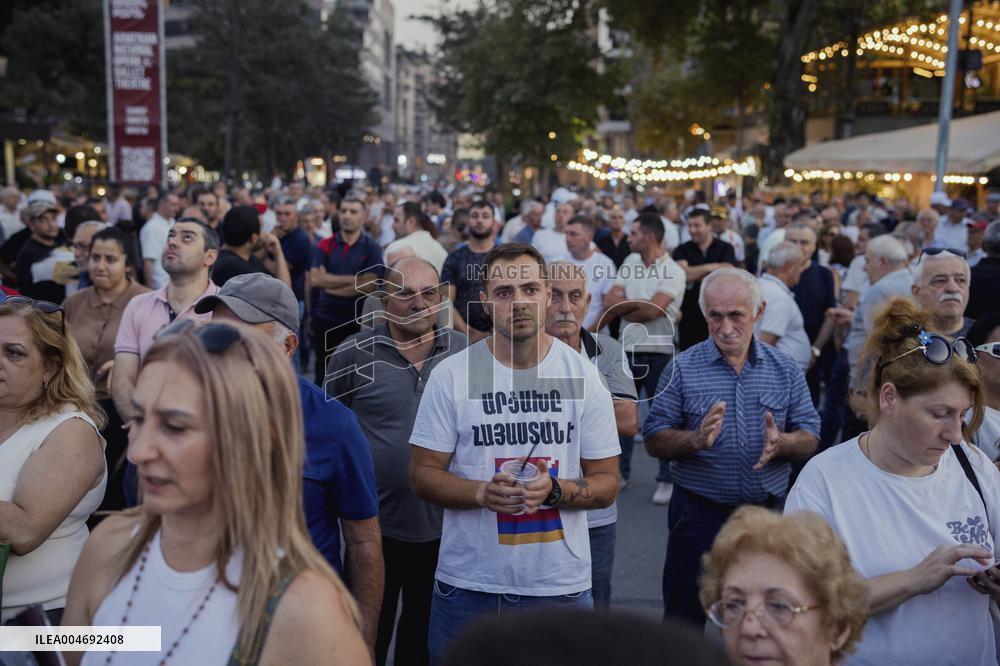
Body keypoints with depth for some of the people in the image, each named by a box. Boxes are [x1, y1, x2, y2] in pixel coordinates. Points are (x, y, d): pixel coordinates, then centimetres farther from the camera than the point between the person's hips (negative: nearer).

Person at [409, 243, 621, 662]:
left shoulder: (583, 376, -1)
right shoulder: (450, 375, -3)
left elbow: (607, 484, 2)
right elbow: (422, 474, -1)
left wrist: (554, 490, -18)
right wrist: (481, 492, -19)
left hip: (560, 585, 1)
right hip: (468, 584, 0)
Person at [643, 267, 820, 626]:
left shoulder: (785, 370, 3)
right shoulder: (682, 368, -4)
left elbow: (810, 440, 3)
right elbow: (654, 441, -6)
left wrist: (781, 443, -19)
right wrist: (697, 439, -25)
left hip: (767, 513, 2)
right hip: (699, 514, -2)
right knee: (684, 617, 8)